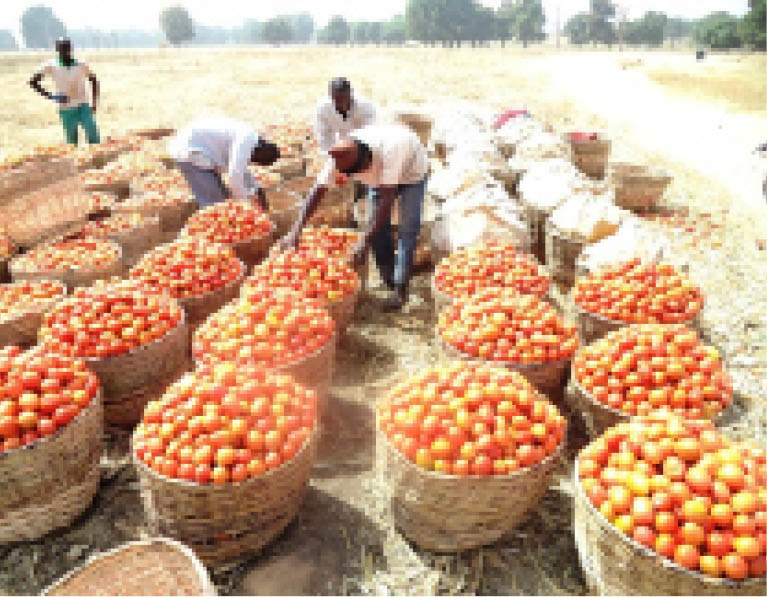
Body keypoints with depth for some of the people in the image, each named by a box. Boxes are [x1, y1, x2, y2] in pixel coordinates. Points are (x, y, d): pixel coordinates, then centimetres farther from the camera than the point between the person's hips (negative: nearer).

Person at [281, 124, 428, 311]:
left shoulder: (389, 149, -46)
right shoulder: (339, 157, -31)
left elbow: (387, 199, -46)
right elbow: (317, 192, -30)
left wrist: (364, 241, -50)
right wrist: (296, 231, -38)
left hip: (412, 173, -5)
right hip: (380, 175, 5)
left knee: (407, 230, -11)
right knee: (378, 228, 2)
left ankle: (400, 288, -2)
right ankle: (388, 280, 20)